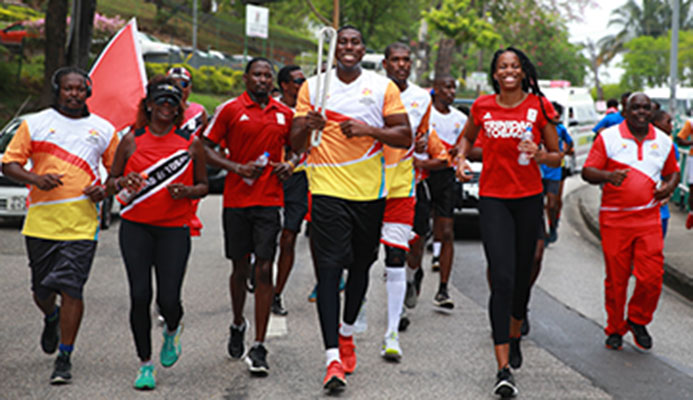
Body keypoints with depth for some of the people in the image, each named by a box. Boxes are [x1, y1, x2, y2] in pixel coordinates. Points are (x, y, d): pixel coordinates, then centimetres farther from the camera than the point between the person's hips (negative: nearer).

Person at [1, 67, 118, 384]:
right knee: (41, 289, 12)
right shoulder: (35, 124, 5)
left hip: (81, 223, -1)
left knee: (70, 288, -10)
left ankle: (64, 359, -2)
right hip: (40, 221, 1)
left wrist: (106, 189, -4)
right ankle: (51, 319, 47)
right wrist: (35, 179, -15)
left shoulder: (103, 130, 8)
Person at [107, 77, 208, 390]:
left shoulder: (191, 143, 4)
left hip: (175, 229, -1)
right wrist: (123, 183, -12)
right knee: (140, 295, -5)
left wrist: (186, 191, -11)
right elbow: (111, 182, 11)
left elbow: (203, 186, 11)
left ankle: (172, 331, 32)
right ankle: (145, 364, 11)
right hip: (135, 227, 1)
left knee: (169, 299, -6)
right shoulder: (132, 141, 5)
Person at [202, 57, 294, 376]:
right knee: (240, 268, 10)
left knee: (264, 270, -6)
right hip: (236, 201, -1)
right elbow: (207, 149, 1)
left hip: (270, 201, 1)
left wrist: (289, 165, 3)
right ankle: (238, 325, 37)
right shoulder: (230, 110, 0)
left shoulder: (284, 113, 10)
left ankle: (259, 347, -4)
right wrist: (239, 168, -11)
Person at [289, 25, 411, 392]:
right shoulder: (313, 87, 5)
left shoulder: (383, 87, 4)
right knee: (328, 269, -11)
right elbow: (295, 143, 4)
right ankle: (333, 357, -15)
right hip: (328, 190, -2)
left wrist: (369, 129, -16)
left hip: (370, 192, 2)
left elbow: (405, 137, -1)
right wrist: (307, 127, -18)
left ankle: (346, 332, 38)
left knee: (361, 265, 14)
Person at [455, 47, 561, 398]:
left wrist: (539, 155, -17)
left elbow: (557, 157, 5)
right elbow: (467, 137, 22)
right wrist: (462, 158, 2)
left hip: (529, 198, 1)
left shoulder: (539, 106, 0)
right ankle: (503, 369, -17)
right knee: (502, 279, -13)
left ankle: (514, 338, 41)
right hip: (493, 198, -1)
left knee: (522, 274, 12)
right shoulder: (483, 107, 3)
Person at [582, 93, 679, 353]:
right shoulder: (608, 138, -1)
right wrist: (608, 176, -25)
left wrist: (669, 186, 0)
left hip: (649, 218, 2)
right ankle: (615, 329, 21)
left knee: (652, 277, -6)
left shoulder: (663, 141, 10)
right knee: (616, 279, 3)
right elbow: (587, 172, -4)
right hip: (614, 219, -2)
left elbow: (672, 171, 23)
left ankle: (637, 321, 20)